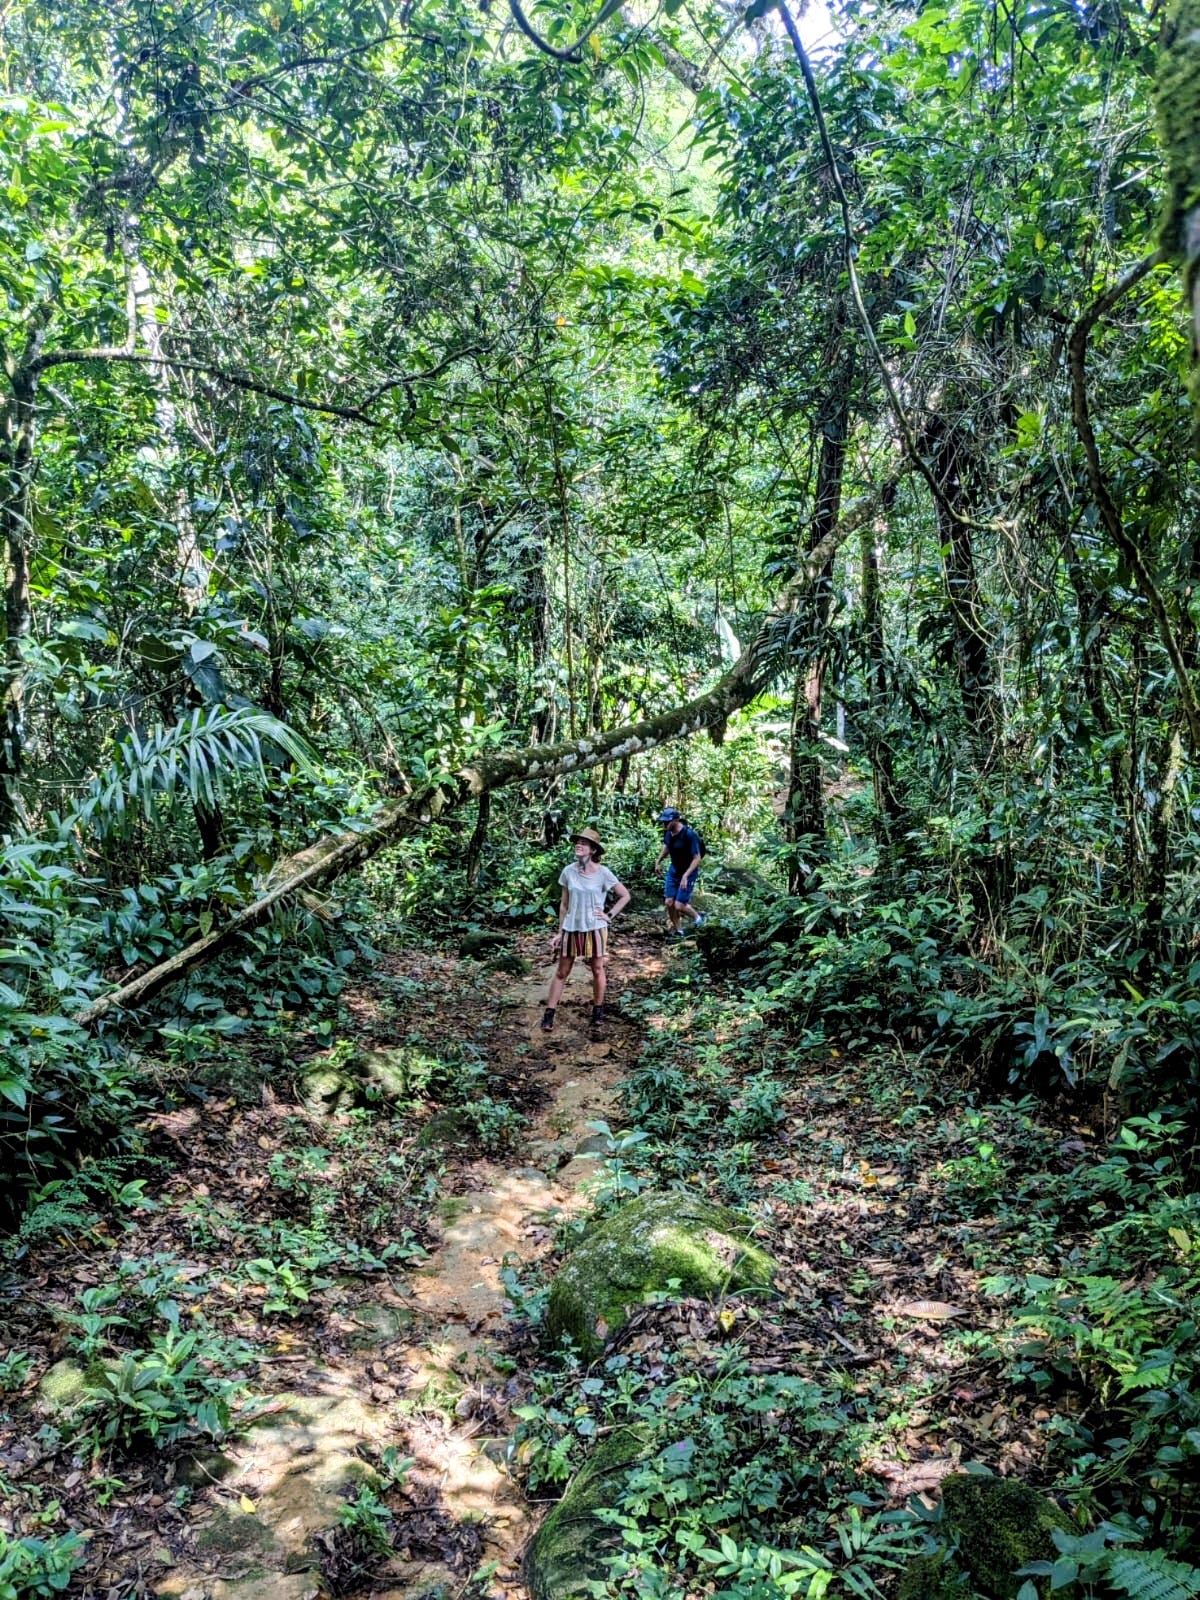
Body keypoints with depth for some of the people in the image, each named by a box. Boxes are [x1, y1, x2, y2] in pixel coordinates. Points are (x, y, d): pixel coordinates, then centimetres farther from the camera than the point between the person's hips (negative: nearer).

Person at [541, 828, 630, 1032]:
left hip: (594, 929, -2)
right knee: (562, 972, 8)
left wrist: (609, 915, -7)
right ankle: (549, 1013, 13)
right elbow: (564, 904, 5)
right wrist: (559, 932, 5)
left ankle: (598, 1009, 30)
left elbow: (625, 895, 0)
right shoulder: (568, 871, -4)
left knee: (597, 970, 12)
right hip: (571, 929, 2)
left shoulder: (602, 873, -11)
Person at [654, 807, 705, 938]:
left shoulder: (689, 834, -28)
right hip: (673, 870, 6)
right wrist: (658, 861, 11)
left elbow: (697, 858, -25)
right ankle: (677, 931, 23)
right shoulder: (668, 833, -8)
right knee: (669, 903, 3)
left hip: (688, 872, -6)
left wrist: (685, 876, -31)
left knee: (679, 906, -9)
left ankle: (698, 918, 21)